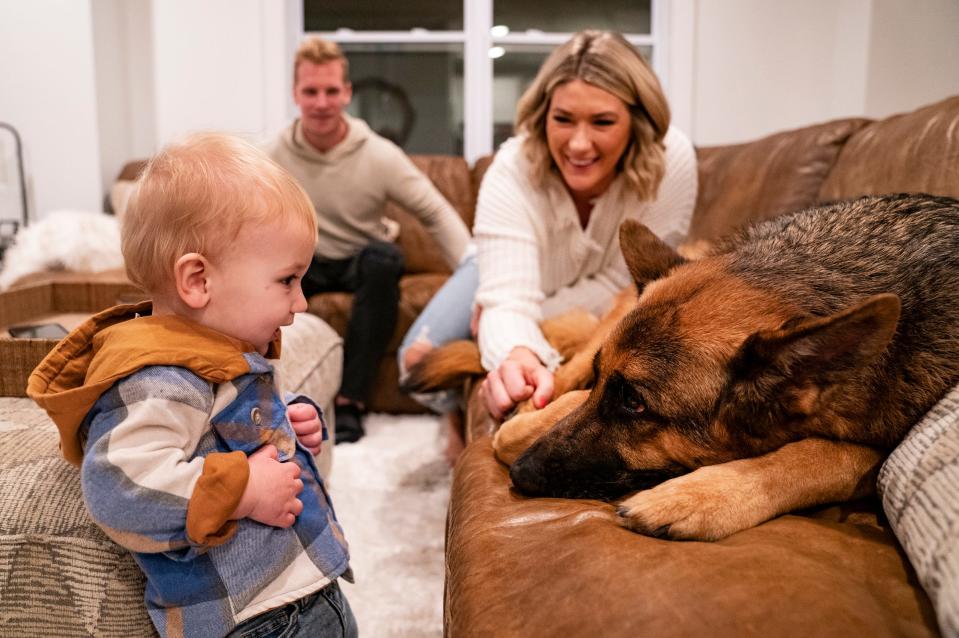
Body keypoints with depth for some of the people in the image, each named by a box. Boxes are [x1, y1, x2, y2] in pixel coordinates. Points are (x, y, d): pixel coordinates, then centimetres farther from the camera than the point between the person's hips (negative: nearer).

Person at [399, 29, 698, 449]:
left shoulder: (672, 161, -35)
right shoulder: (513, 169, -38)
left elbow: (623, 284, -25)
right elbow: (508, 298, -49)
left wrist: (526, 315, -29)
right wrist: (519, 353, -72)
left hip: (597, 288, 1)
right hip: (514, 271, 0)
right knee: (419, 360, -15)